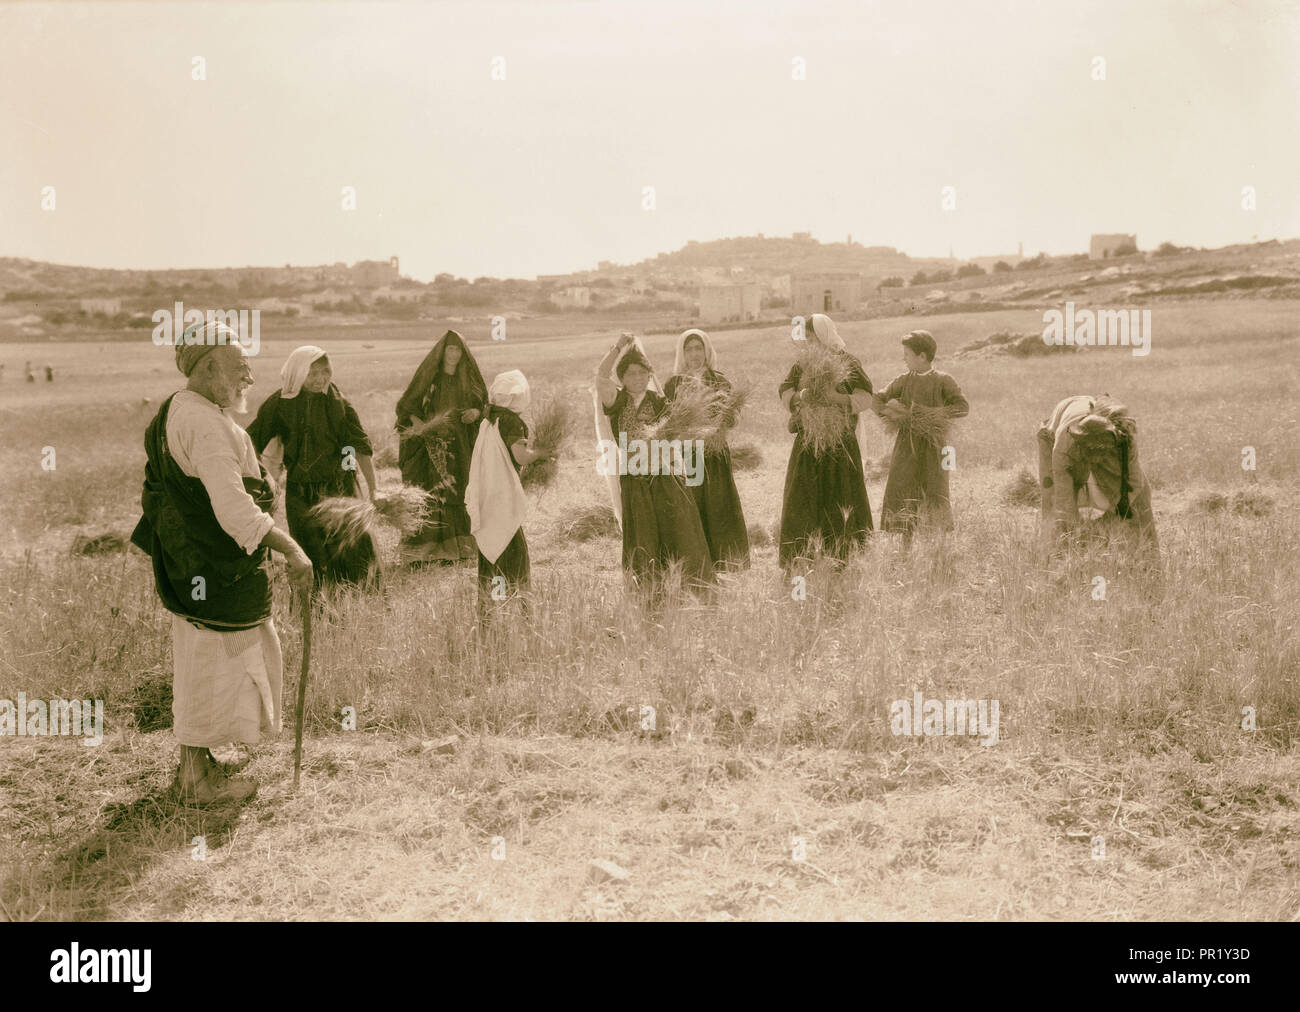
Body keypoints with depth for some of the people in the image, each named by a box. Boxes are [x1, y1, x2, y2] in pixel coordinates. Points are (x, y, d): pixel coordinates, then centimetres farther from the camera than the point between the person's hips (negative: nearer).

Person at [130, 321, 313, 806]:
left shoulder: (171, 414, 12)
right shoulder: (205, 424, -23)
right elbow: (233, 507, -31)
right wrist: (291, 549, -30)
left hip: (188, 563, 11)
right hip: (215, 571, -11)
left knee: (199, 668, 20)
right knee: (215, 666, 0)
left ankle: (193, 766, 32)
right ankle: (198, 779, 11)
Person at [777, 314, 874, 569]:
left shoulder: (848, 364, 0)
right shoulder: (800, 365, 11)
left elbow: (865, 398, -8)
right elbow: (785, 397, 3)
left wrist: (835, 397, -23)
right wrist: (801, 397, -19)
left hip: (841, 443, -3)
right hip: (808, 441, 3)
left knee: (842, 505, -2)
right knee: (801, 504, -2)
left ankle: (846, 562, 5)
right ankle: (798, 564, 1)